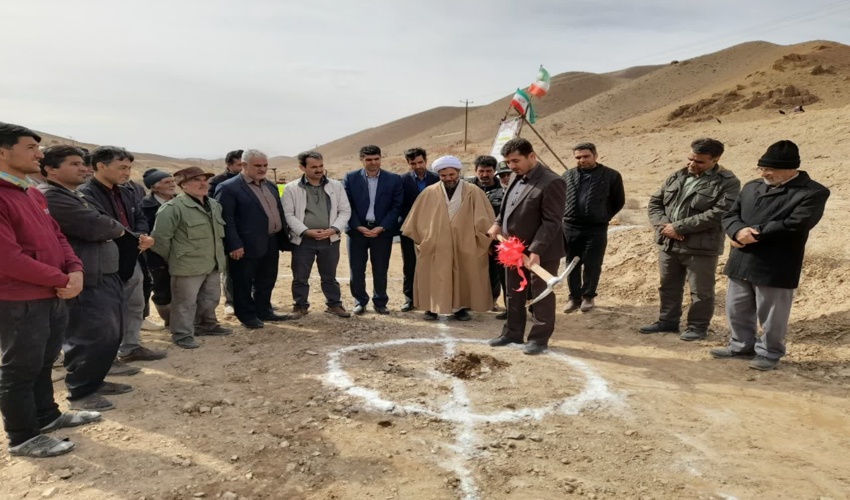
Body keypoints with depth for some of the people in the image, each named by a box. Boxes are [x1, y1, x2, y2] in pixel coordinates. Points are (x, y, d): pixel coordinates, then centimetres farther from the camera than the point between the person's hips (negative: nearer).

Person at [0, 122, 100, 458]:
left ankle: (48, 416, 38)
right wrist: (62, 279, -15)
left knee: (43, 363, 22)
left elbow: (57, 237, 14)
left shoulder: (33, 194, 12)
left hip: (53, 296, 9)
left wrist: (75, 270, -4)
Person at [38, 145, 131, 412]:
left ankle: (94, 381, 31)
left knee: (110, 335, 17)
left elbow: (103, 222, 17)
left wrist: (108, 228, -4)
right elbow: (95, 227, -19)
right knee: (92, 338, -5)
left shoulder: (77, 196, 21)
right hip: (86, 281, -10)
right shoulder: (49, 197, -14)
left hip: (105, 276, 10)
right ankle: (80, 393, 10)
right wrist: (116, 228, -1)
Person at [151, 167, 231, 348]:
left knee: (211, 298, 18)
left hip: (213, 264, 8)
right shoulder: (173, 207, -16)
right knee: (185, 301, 1)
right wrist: (172, 258, -4)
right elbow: (160, 237, -15)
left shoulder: (214, 205, 11)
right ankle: (182, 335, 13)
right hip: (188, 265, -8)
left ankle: (206, 325, 37)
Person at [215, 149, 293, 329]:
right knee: (243, 284, 6)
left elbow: (278, 211, 20)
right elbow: (226, 219, -16)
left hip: (271, 242, 8)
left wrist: (284, 236, 15)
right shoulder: (228, 188, -11)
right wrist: (234, 245, -21)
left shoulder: (270, 185, 14)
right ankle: (247, 315, 19)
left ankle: (264, 311, 31)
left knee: (267, 281, 17)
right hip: (247, 245, -7)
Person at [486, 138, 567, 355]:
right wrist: (498, 223, 4)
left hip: (541, 252, -8)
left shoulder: (552, 182, -19)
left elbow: (551, 222, -22)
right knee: (514, 294, 17)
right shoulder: (517, 178, 9)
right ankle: (513, 333, 30)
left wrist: (536, 250, -27)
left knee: (541, 295, 5)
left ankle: (539, 338, 17)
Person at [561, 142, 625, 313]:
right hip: (570, 228, 3)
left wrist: (604, 217, 3)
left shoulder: (611, 176, -1)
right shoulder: (567, 176, 8)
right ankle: (574, 297, 22)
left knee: (592, 265, 4)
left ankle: (588, 296, 22)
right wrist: (564, 215, 9)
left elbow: (619, 201, 7)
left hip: (596, 229, -3)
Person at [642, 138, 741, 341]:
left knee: (701, 291, 5)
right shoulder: (676, 177, 11)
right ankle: (668, 321, 32)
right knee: (668, 286, 17)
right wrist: (663, 225, -9)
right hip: (668, 244, 6)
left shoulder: (727, 183, -9)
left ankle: (698, 326, 21)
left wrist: (679, 227, -20)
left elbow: (718, 214, -20)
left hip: (700, 247, -6)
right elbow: (655, 202, 12)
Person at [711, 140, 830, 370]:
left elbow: (795, 225, -19)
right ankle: (742, 345, 34)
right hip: (741, 263, 6)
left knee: (771, 316, 7)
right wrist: (739, 231, -15)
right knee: (737, 310, 16)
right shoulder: (752, 187, 13)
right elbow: (730, 215, 8)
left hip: (775, 268, -6)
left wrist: (754, 233, -16)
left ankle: (769, 352, 26)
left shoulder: (813, 192, -8)